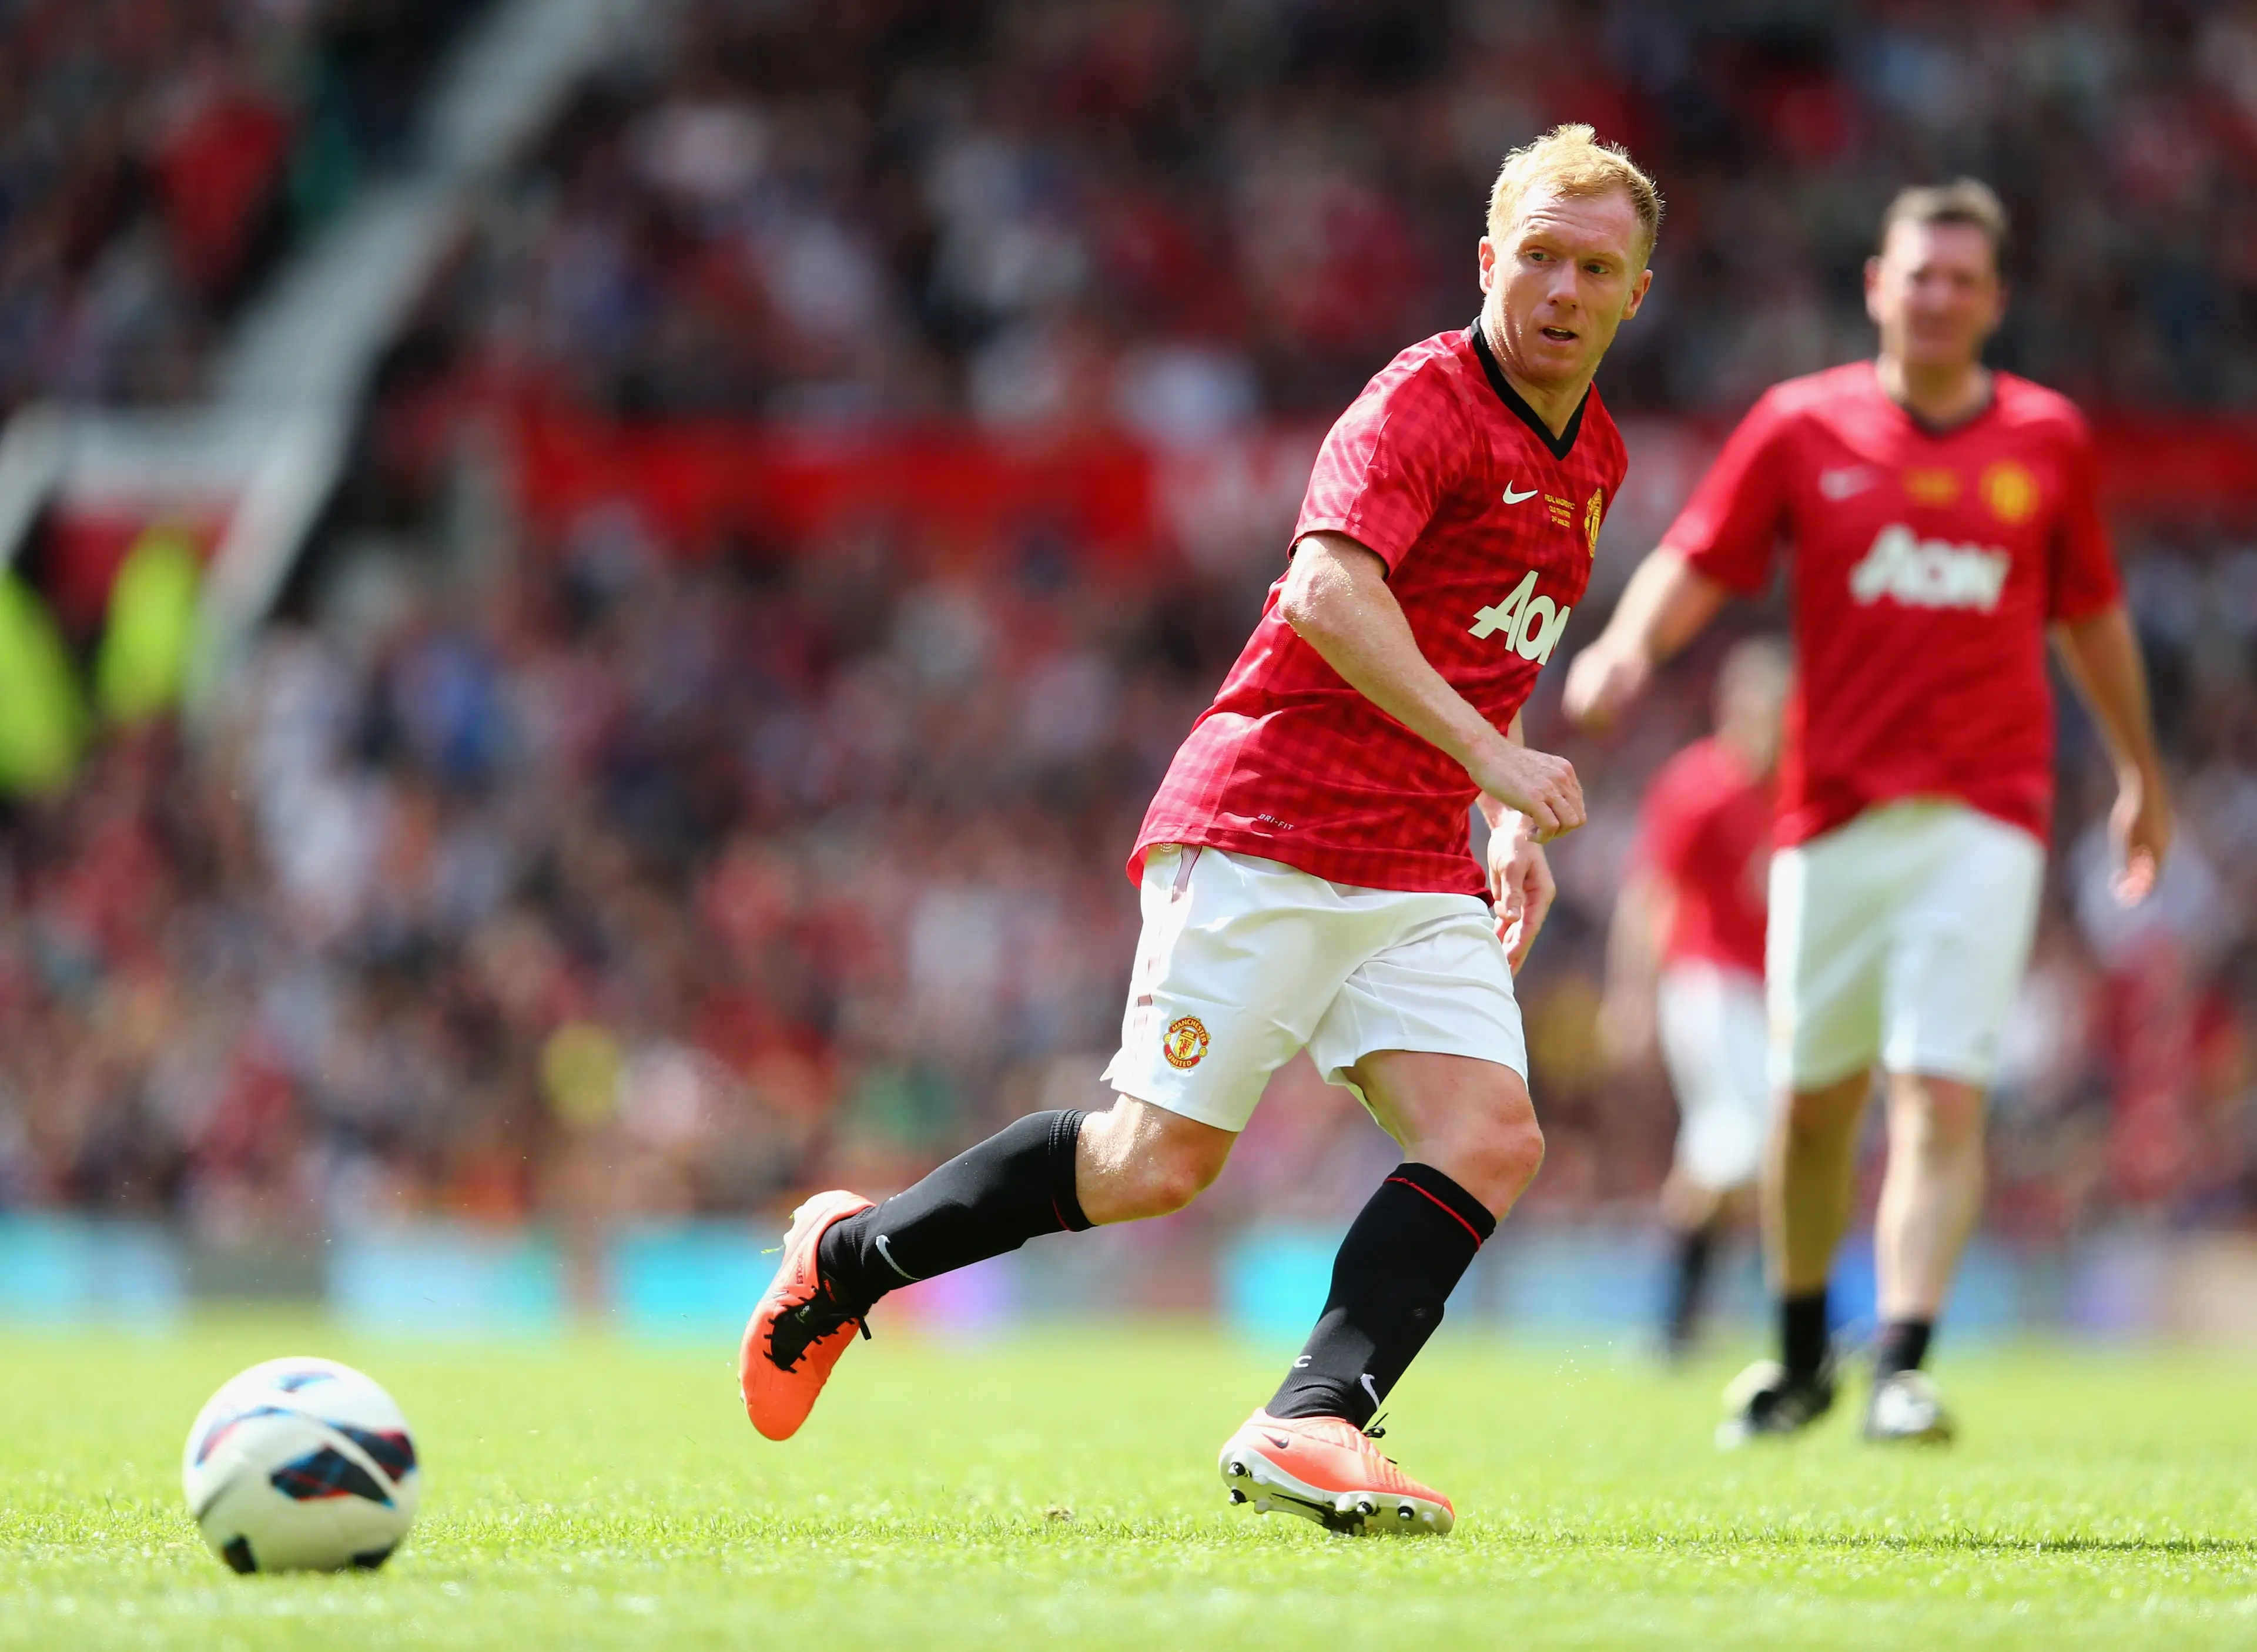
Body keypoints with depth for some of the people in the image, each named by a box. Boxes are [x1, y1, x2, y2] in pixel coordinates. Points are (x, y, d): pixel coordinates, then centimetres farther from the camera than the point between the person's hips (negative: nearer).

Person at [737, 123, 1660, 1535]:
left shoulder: (1593, 459, 17)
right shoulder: (1427, 399, -10)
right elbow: (1331, 591, -27)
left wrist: (1509, 829, 20)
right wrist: (1492, 757, -32)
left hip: (1417, 877, 8)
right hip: (1266, 825, -7)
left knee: (1493, 1142, -15)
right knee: (1159, 1163, -7)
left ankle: (1308, 1429, -21)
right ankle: (850, 1256, 13)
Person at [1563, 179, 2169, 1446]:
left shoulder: (2050, 439, 8)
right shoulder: (1802, 427, 4)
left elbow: (2091, 615, 19)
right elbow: (1696, 566, 2)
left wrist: (2142, 775, 26)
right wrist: (1630, 646, -19)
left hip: (1987, 814, -1)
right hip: (1835, 808, 1)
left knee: (1943, 1094, -14)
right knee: (1814, 1097, 9)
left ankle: (1904, 1364, -18)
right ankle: (1802, 1357, 28)